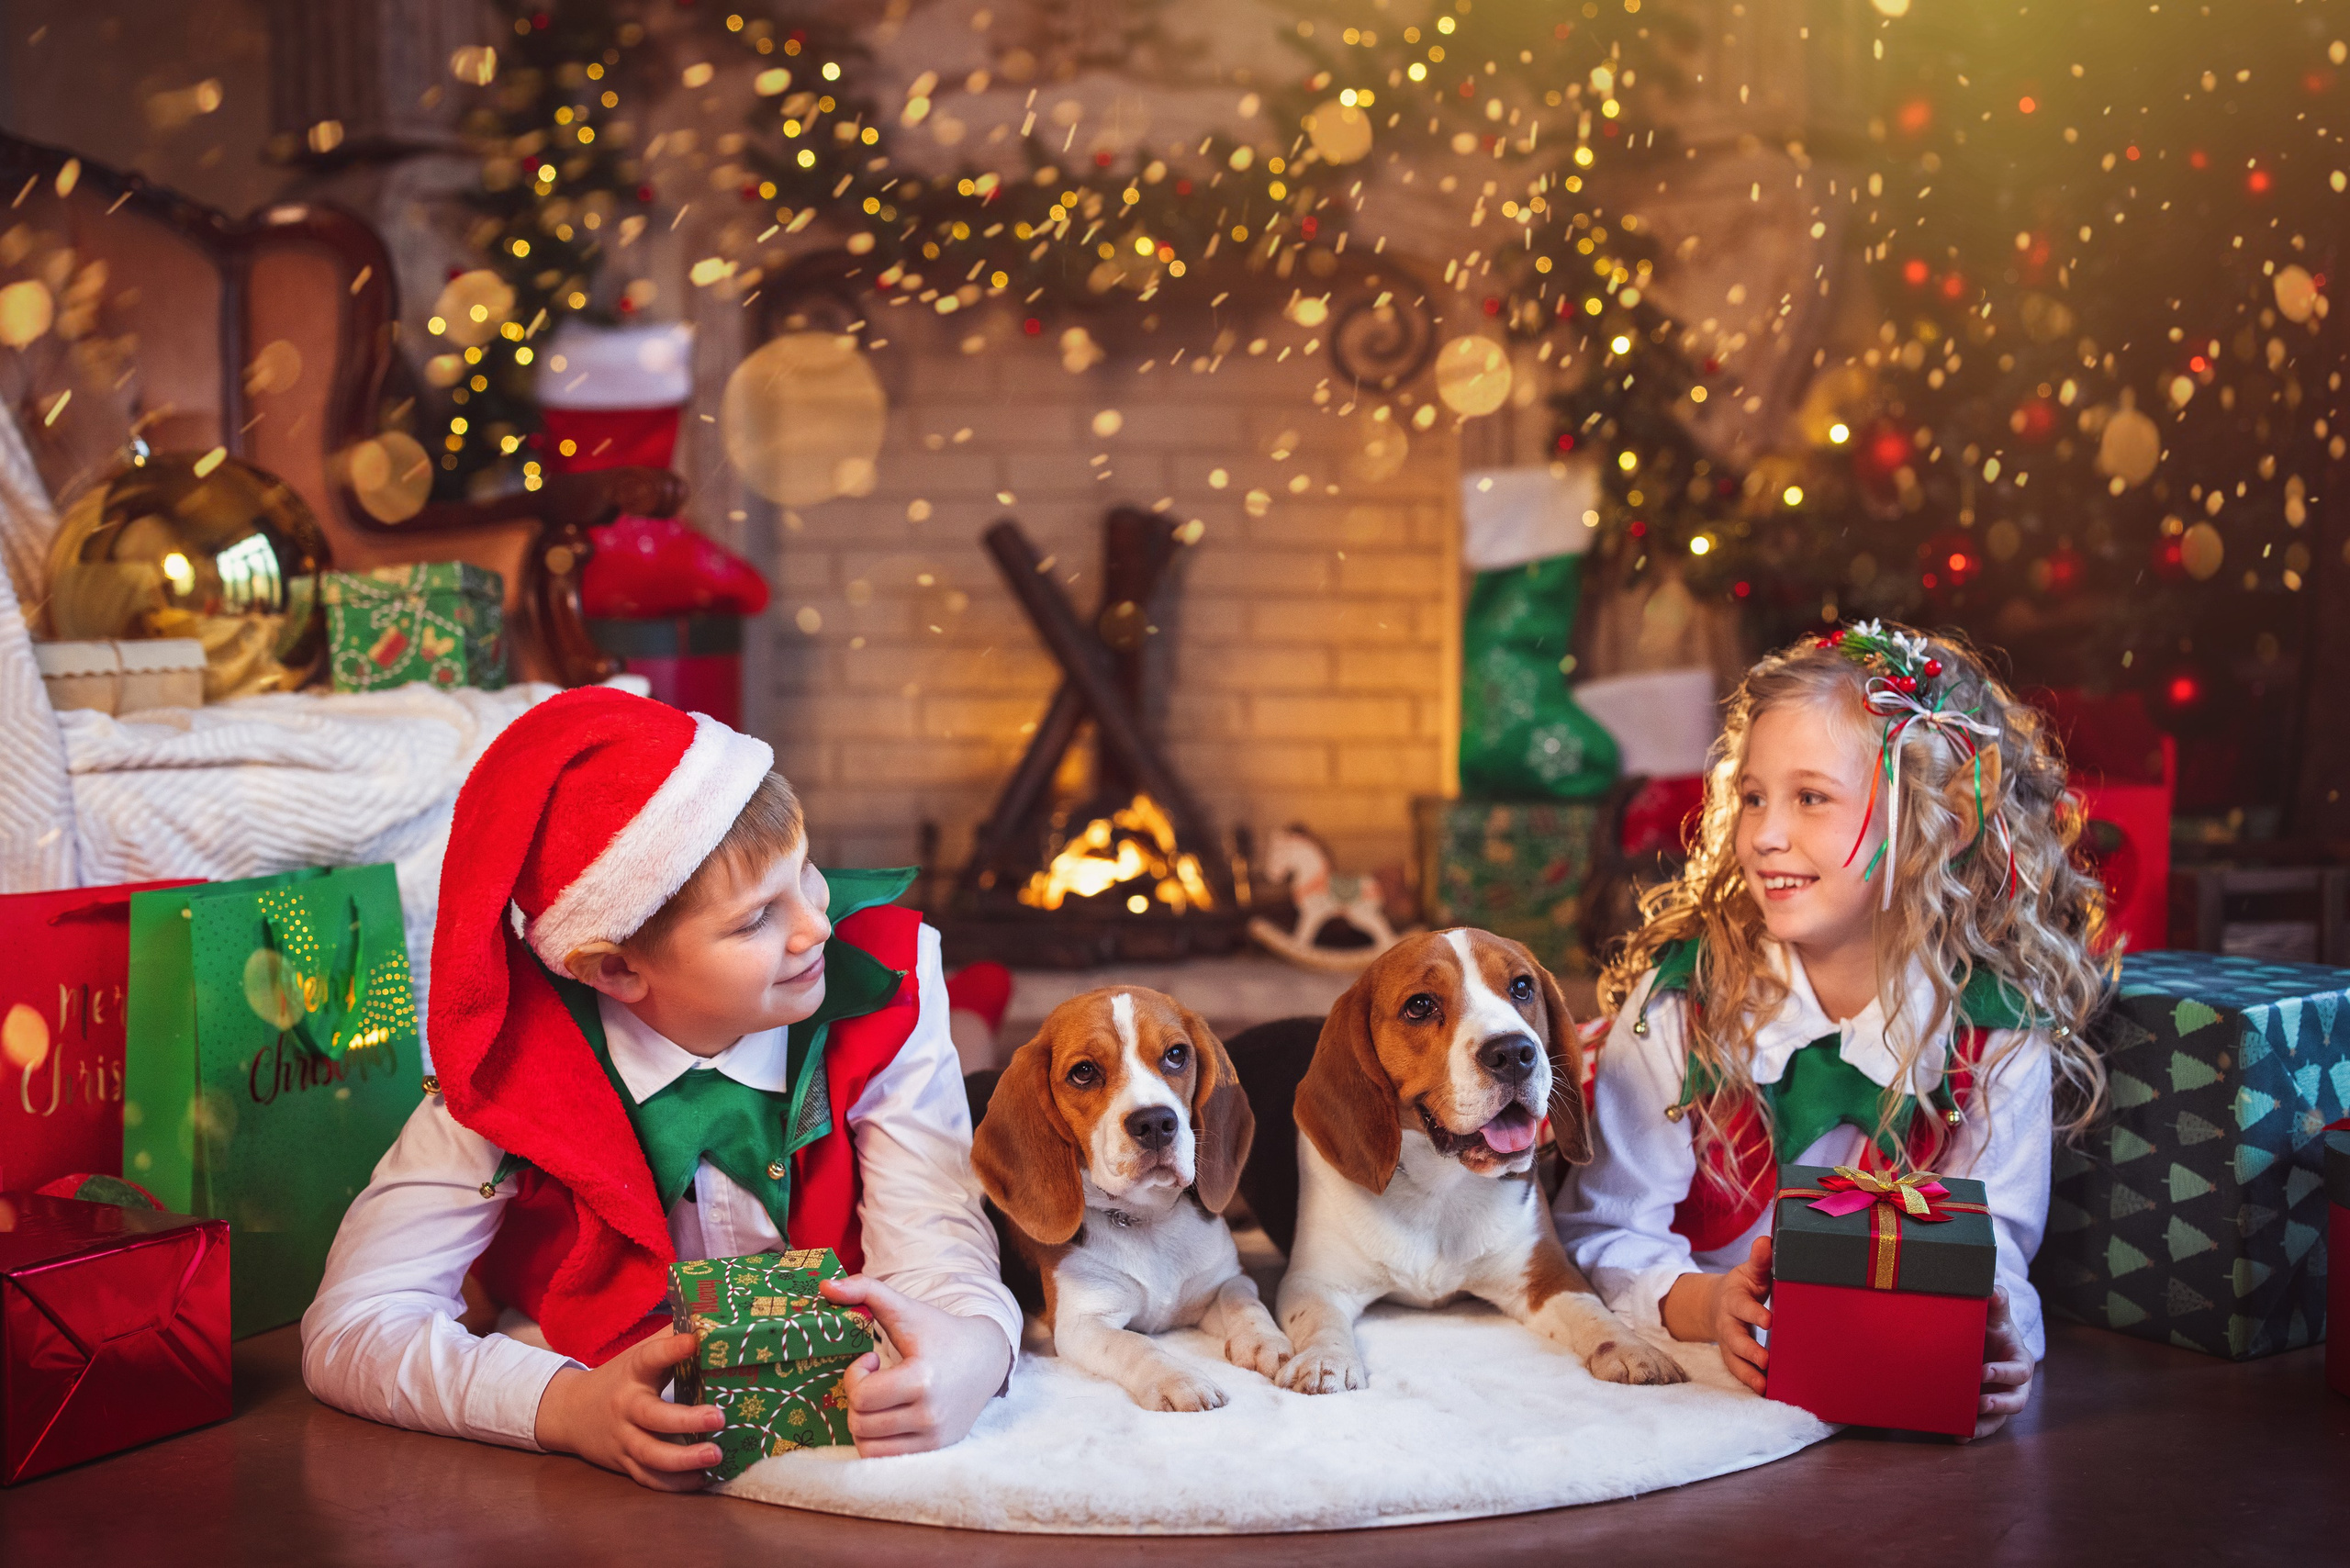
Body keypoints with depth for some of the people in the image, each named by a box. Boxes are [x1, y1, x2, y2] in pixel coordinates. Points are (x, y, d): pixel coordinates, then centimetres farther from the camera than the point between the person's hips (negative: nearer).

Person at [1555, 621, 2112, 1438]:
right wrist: (1707, 1304, -32)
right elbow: (1601, 1230, -10)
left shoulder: (2000, 1030, -7)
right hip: (1686, 1372, -1)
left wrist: (1992, 1340, -35)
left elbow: (1989, 1253, -10)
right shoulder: (1682, 994, -8)